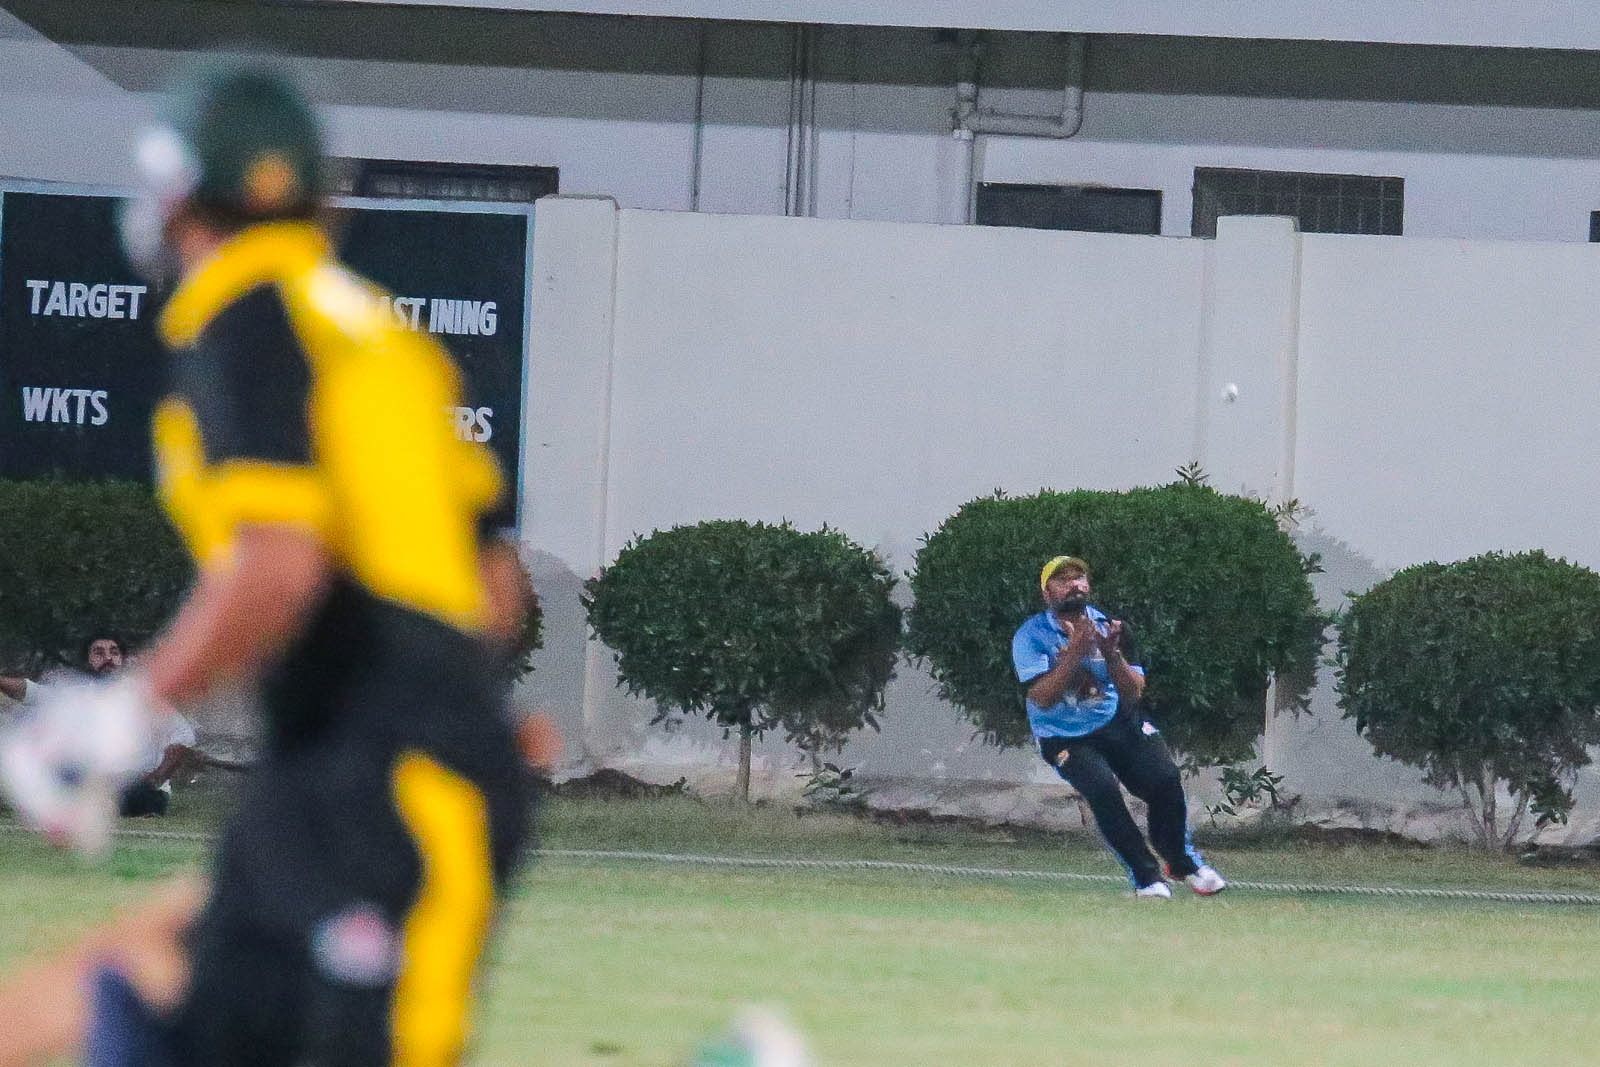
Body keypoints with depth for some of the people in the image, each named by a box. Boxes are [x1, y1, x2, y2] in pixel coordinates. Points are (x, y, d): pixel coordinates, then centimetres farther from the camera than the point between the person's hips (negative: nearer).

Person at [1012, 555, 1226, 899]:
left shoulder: (1110, 628, 1)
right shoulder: (1031, 636, -9)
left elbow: (1134, 691, -7)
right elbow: (1042, 698, -21)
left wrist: (1112, 653, -24)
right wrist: (1076, 652, -30)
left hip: (1118, 725, 3)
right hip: (1066, 738, -3)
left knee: (1165, 778, -18)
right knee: (1103, 788, -29)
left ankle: (1181, 860, 7)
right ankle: (1146, 876, -15)